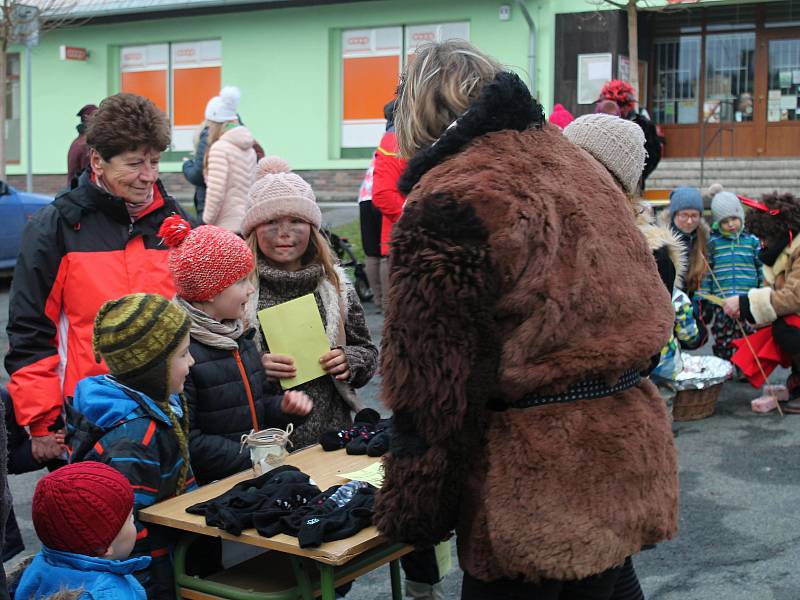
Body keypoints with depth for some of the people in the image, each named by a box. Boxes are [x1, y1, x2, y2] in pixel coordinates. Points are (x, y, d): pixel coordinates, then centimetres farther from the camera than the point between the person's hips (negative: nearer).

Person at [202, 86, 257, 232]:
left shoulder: (219, 147, -8)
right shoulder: (249, 148, 13)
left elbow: (216, 192, -14)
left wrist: (207, 221, -3)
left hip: (227, 226, -7)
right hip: (249, 222, 7)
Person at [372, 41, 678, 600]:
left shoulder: (446, 202, -15)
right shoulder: (573, 160, 9)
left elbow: (429, 385, -16)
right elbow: (641, 304, 17)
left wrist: (409, 511, -8)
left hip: (534, 489, -7)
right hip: (627, 458, 8)